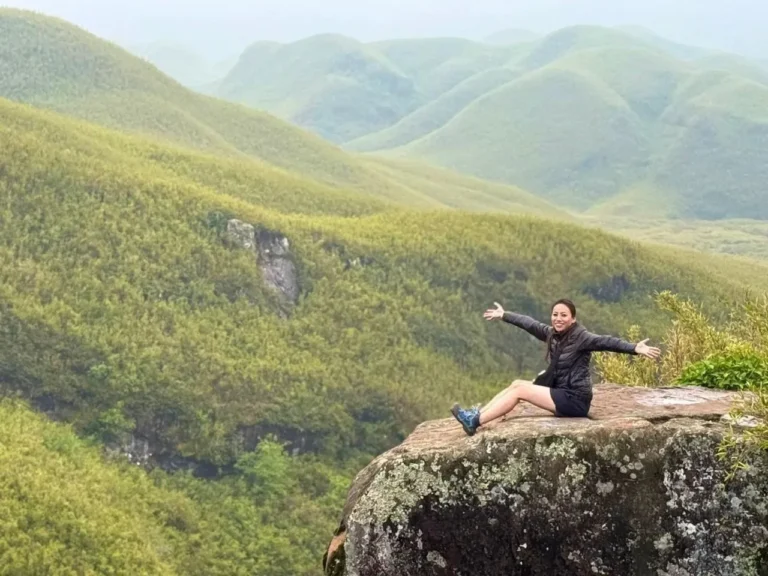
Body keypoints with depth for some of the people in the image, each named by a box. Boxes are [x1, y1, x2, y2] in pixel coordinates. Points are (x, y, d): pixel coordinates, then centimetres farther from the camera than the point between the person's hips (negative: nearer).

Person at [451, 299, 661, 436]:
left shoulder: (580, 337, -17)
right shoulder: (552, 333, 4)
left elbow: (606, 342, -30)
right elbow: (529, 324, 16)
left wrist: (635, 348, -44)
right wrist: (504, 315, 28)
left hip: (575, 400, -8)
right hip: (561, 392, 8)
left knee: (519, 389, -12)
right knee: (518, 384, 3)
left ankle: (475, 422, -10)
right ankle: (478, 415, 0)